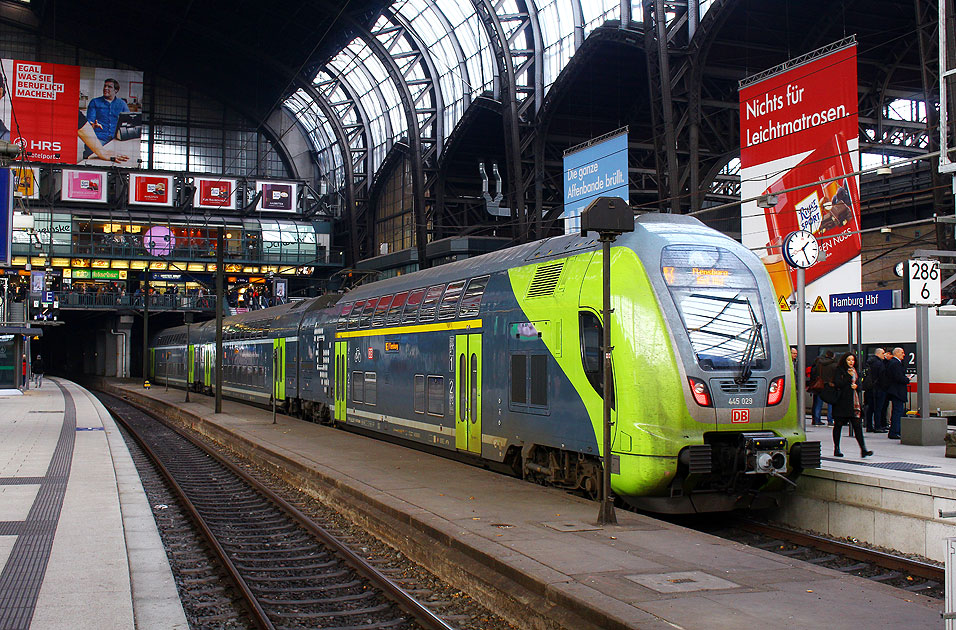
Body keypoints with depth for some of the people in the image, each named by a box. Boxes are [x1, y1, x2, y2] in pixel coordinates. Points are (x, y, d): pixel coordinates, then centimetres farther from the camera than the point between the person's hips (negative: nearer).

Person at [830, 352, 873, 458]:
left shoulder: (855, 371, 18)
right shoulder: (838, 370, -1)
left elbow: (859, 385, 19)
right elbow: (837, 384, -13)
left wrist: (856, 386, -3)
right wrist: (849, 376, -13)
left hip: (854, 402, 5)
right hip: (841, 402, -5)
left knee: (857, 425, -5)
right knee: (838, 425, 3)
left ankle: (863, 449, -12)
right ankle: (836, 449, 12)